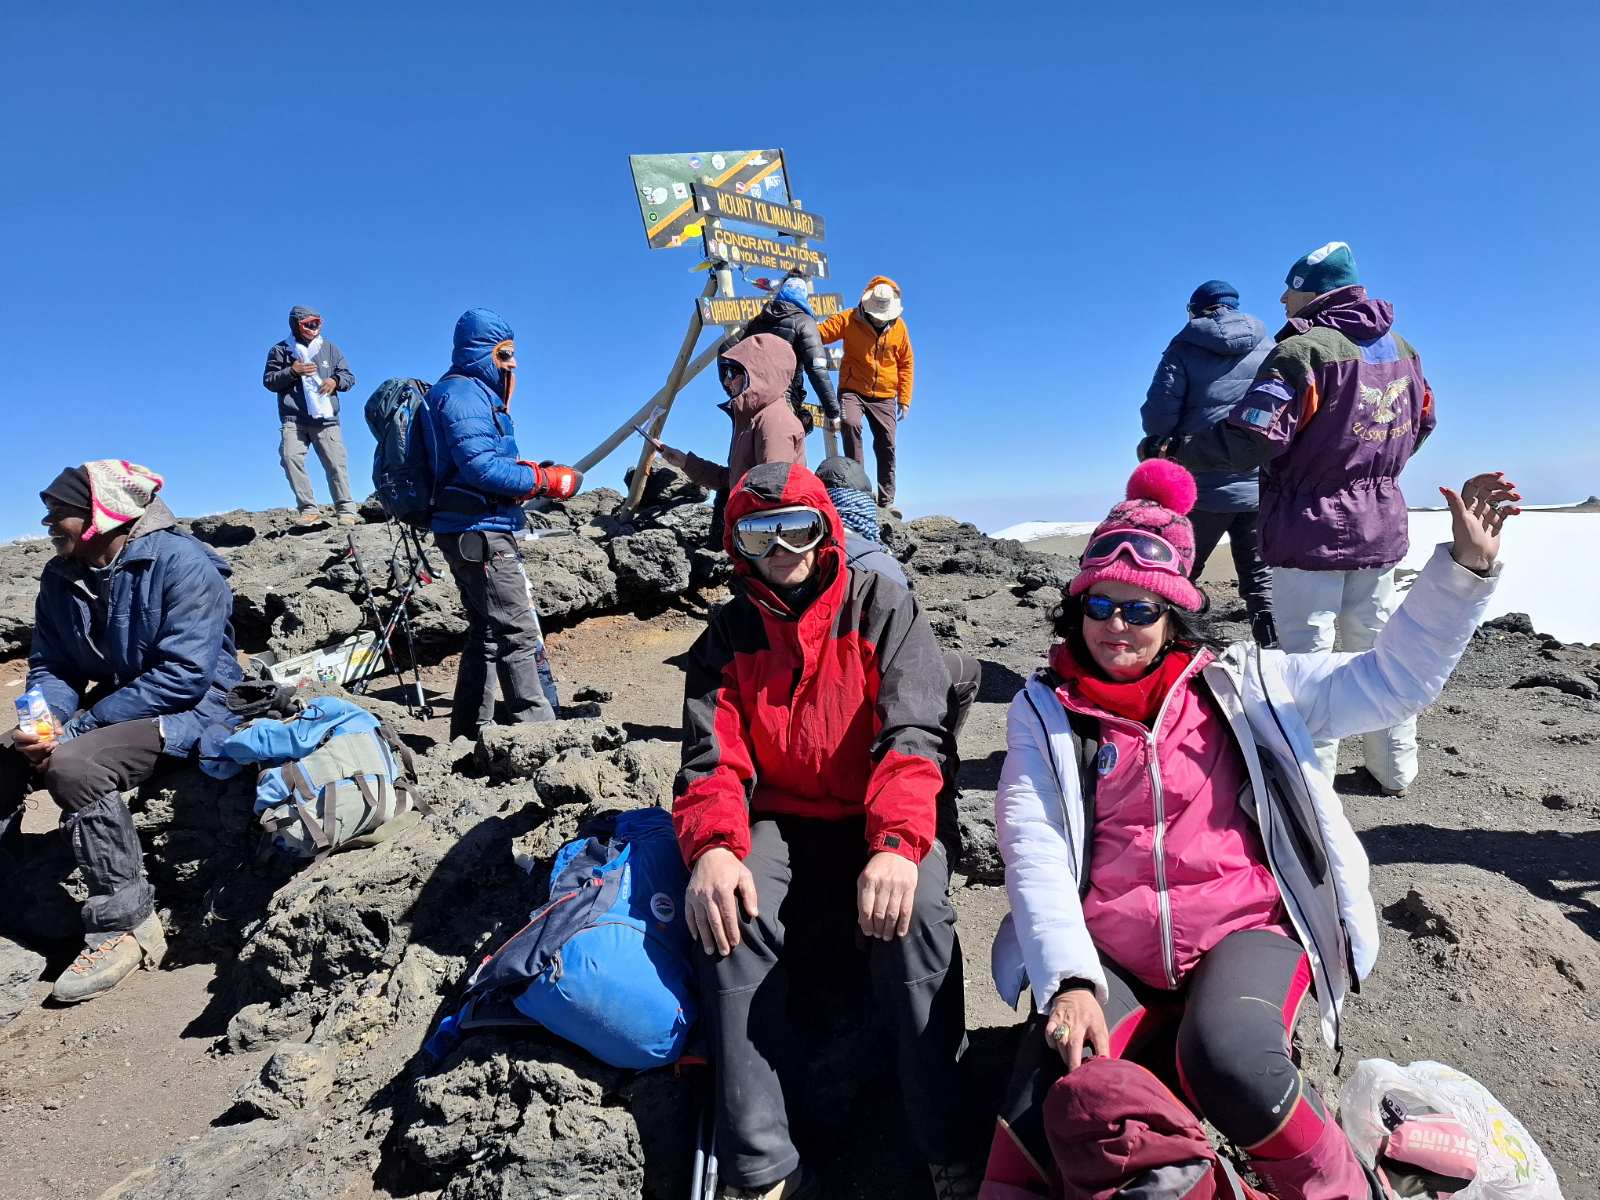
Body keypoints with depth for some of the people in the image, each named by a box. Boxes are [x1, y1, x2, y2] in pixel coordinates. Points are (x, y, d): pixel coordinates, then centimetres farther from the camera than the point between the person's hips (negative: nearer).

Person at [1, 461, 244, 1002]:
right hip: (112, 709, 8)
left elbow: (185, 674, -25)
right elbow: (50, 667, 8)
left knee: (74, 765, -30)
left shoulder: (181, 564, -20)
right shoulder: (60, 577, 6)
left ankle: (127, 926, -19)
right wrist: (44, 719, -16)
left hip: (191, 712, -8)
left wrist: (75, 728, -24)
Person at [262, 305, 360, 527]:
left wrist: (336, 380, -6)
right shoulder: (280, 351, 11)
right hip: (293, 420, 0)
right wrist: (291, 371, -7)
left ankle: (346, 510, -2)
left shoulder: (329, 348, 15)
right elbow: (268, 381, 8)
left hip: (326, 419, 1)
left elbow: (349, 377, 16)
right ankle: (308, 509, -14)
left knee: (336, 463, -6)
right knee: (291, 458, -17)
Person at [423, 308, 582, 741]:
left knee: (486, 636, 14)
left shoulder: (474, 393, 23)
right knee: (520, 632, -11)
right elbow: (481, 466, -21)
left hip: (474, 534, 11)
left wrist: (530, 473, 4)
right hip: (479, 532, -11)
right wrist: (544, 480, -15)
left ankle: (469, 734, 21)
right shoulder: (462, 393, -10)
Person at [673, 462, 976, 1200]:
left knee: (915, 909, -32)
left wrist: (898, 843, -32)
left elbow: (912, 734, -14)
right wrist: (714, 847, -26)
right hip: (779, 826, 2)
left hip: (881, 825, -1)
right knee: (733, 906, -29)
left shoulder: (882, 608, -1)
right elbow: (712, 758, -4)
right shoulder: (729, 633, 6)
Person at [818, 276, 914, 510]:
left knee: (886, 447, 1)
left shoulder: (899, 326, 3)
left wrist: (904, 399, 7)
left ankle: (886, 501, 11)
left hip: (884, 396, 3)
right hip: (853, 390, -2)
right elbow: (818, 333, -13)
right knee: (851, 424, -30)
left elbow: (906, 363, 10)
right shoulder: (849, 319, -5)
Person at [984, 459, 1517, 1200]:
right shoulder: (1045, 710, 2)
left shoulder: (1240, 684, 7)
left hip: (1241, 929, 1)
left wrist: (1465, 566, -4)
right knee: (1044, 1127, -25)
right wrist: (1070, 982, -19)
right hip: (1108, 953, 0)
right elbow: (1033, 855, -7)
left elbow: (1393, 681, 6)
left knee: (1230, 1066, -31)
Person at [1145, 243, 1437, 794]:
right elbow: (1421, 422, 23)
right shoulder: (1400, 348, 10)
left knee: (1307, 654, 0)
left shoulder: (1303, 350, -16)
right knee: (1378, 645, 18)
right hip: (1381, 526, 8)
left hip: (1311, 529, -8)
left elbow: (1252, 438, -24)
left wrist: (1174, 450, -15)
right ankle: (1394, 768, 28)